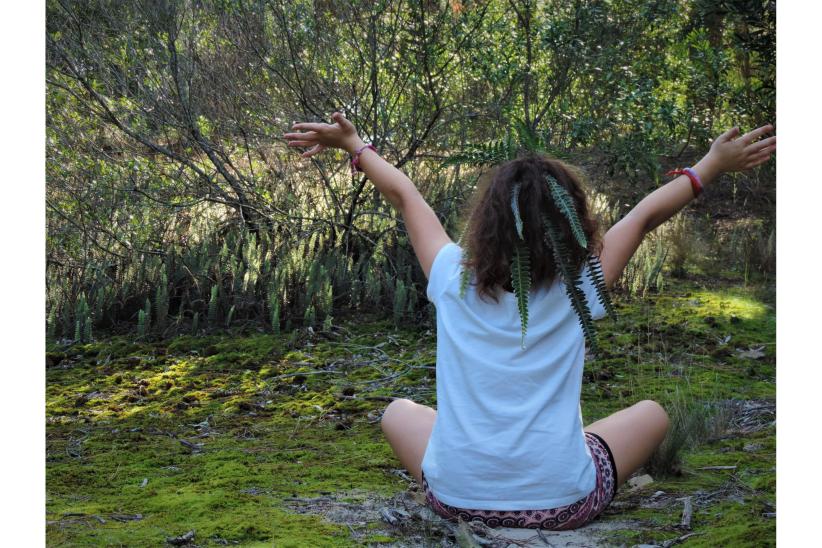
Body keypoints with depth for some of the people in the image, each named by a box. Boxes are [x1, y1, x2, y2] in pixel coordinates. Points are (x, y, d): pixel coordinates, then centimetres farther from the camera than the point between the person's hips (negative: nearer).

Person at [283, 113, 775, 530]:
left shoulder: (453, 278, -3)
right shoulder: (579, 285, -7)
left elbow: (405, 195, 10)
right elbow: (645, 215, 6)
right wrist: (713, 166, 18)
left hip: (456, 499, 2)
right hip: (563, 504, -1)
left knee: (400, 411, 31)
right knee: (651, 414, 23)